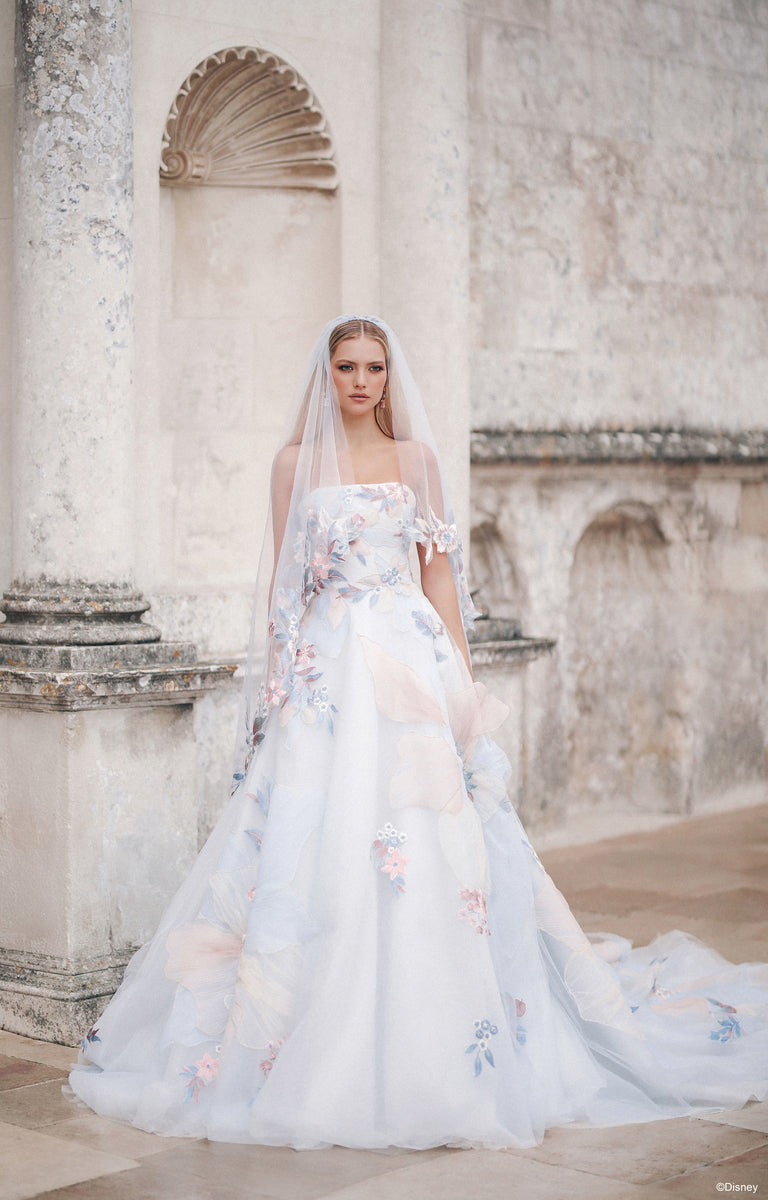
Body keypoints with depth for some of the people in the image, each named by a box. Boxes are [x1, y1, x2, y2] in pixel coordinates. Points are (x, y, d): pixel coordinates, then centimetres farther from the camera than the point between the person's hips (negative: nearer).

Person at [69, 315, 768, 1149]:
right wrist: (278, 673, 1)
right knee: (316, 847, -5)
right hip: (325, 666, 0)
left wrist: (459, 672, 1)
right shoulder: (295, 461, 8)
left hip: (409, 659, 0)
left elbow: (439, 568, 8)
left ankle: (424, 1046, 5)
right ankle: (322, 1046, 5)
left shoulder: (416, 456, 9)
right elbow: (283, 578, 8)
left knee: (427, 844, -5)